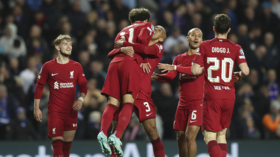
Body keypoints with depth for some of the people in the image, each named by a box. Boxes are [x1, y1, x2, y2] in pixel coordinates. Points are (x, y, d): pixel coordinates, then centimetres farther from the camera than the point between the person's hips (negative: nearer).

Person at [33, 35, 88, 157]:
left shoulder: (76, 67, 7)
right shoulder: (48, 66, 1)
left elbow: (83, 86, 11)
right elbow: (39, 87, 6)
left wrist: (81, 99, -9)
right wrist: (36, 108, 2)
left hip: (71, 111, 3)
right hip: (55, 112, -3)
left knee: (67, 143, 7)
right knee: (57, 142, -16)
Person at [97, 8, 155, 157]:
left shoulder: (123, 31, 36)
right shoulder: (147, 26, 17)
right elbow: (142, 38, -3)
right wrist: (143, 59, 9)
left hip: (114, 63, 5)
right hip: (131, 63, -5)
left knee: (113, 103, -3)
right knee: (128, 103, -10)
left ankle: (103, 133, -27)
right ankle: (117, 136, -29)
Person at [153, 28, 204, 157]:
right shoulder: (179, 58, 15)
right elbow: (170, 77, 9)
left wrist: (175, 68, -29)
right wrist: (156, 76, -11)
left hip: (198, 102, -6)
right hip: (183, 103, 6)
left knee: (190, 136, -17)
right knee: (180, 137, 8)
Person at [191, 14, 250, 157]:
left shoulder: (204, 46, -1)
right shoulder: (236, 48, 2)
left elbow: (195, 71, -7)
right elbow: (245, 71, -9)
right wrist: (238, 75, 13)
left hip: (211, 97, -3)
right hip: (229, 96, 3)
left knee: (210, 136, -5)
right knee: (221, 134, 18)